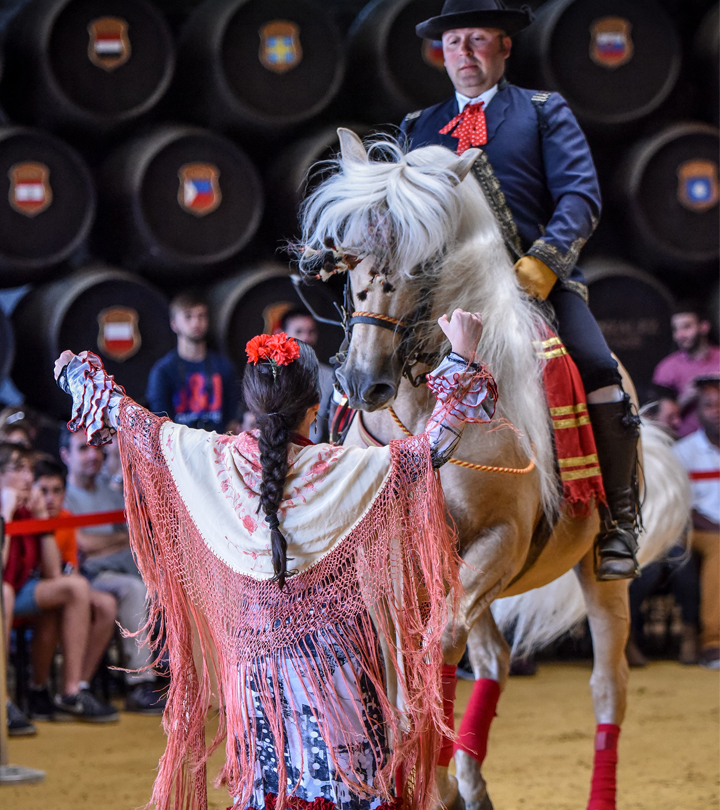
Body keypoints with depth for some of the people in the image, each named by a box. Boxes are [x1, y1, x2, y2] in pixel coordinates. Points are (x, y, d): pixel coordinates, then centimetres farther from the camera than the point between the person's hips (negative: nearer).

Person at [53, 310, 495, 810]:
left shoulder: (210, 461, -9)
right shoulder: (344, 472, -18)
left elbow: (133, 422, 5)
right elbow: (435, 445, -16)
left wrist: (81, 376, 21)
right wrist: (463, 359, -11)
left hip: (254, 660, 3)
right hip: (336, 662, -3)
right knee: (347, 769, 4)